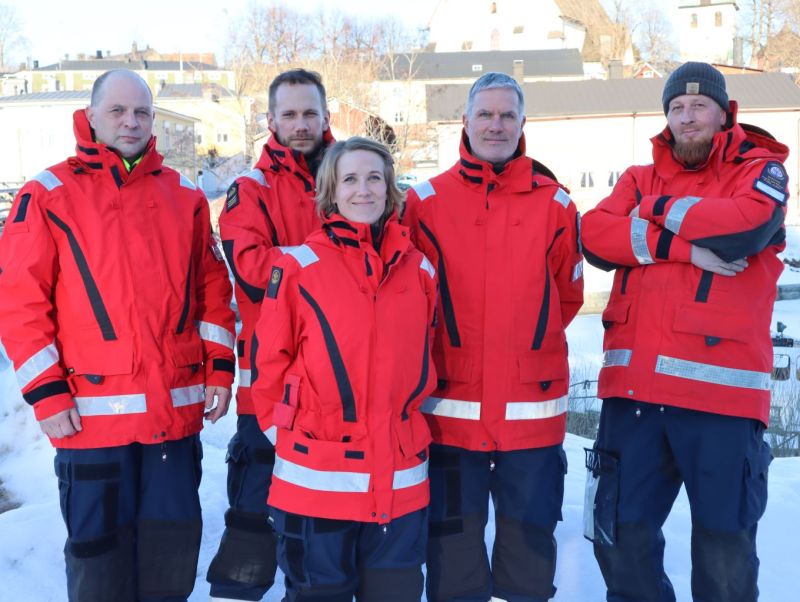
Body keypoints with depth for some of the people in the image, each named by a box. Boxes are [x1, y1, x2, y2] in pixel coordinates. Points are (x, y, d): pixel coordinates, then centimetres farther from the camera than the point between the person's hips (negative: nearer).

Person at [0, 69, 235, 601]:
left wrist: (220, 368, 5)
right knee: (99, 550, 9)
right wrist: (46, 394, -9)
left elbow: (212, 288, 12)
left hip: (178, 411, 3)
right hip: (92, 414, -3)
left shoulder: (185, 196, 10)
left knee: (174, 547, 14)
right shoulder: (48, 196, -1)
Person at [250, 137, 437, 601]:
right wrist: (287, 432, 0)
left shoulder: (419, 269, 6)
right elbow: (269, 361, -2)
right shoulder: (299, 267, -6)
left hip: (402, 478, 3)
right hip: (317, 478, -3)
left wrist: (406, 423, 12)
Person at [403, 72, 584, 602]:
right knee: (453, 537, 12)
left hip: (533, 408, 1)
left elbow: (568, 296, 9)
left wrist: (524, 344, 5)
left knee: (530, 537, 13)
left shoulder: (554, 204, 3)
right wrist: (447, 348, 4)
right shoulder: (426, 202, 1)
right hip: (450, 408, 0)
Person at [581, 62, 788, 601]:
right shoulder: (641, 180, 17)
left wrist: (661, 210, -3)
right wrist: (683, 247, -13)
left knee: (725, 552, 5)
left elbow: (746, 224, -16)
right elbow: (596, 235, -3)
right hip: (633, 385, 4)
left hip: (720, 388, -3)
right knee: (621, 538, 11)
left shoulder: (760, 169, 7)